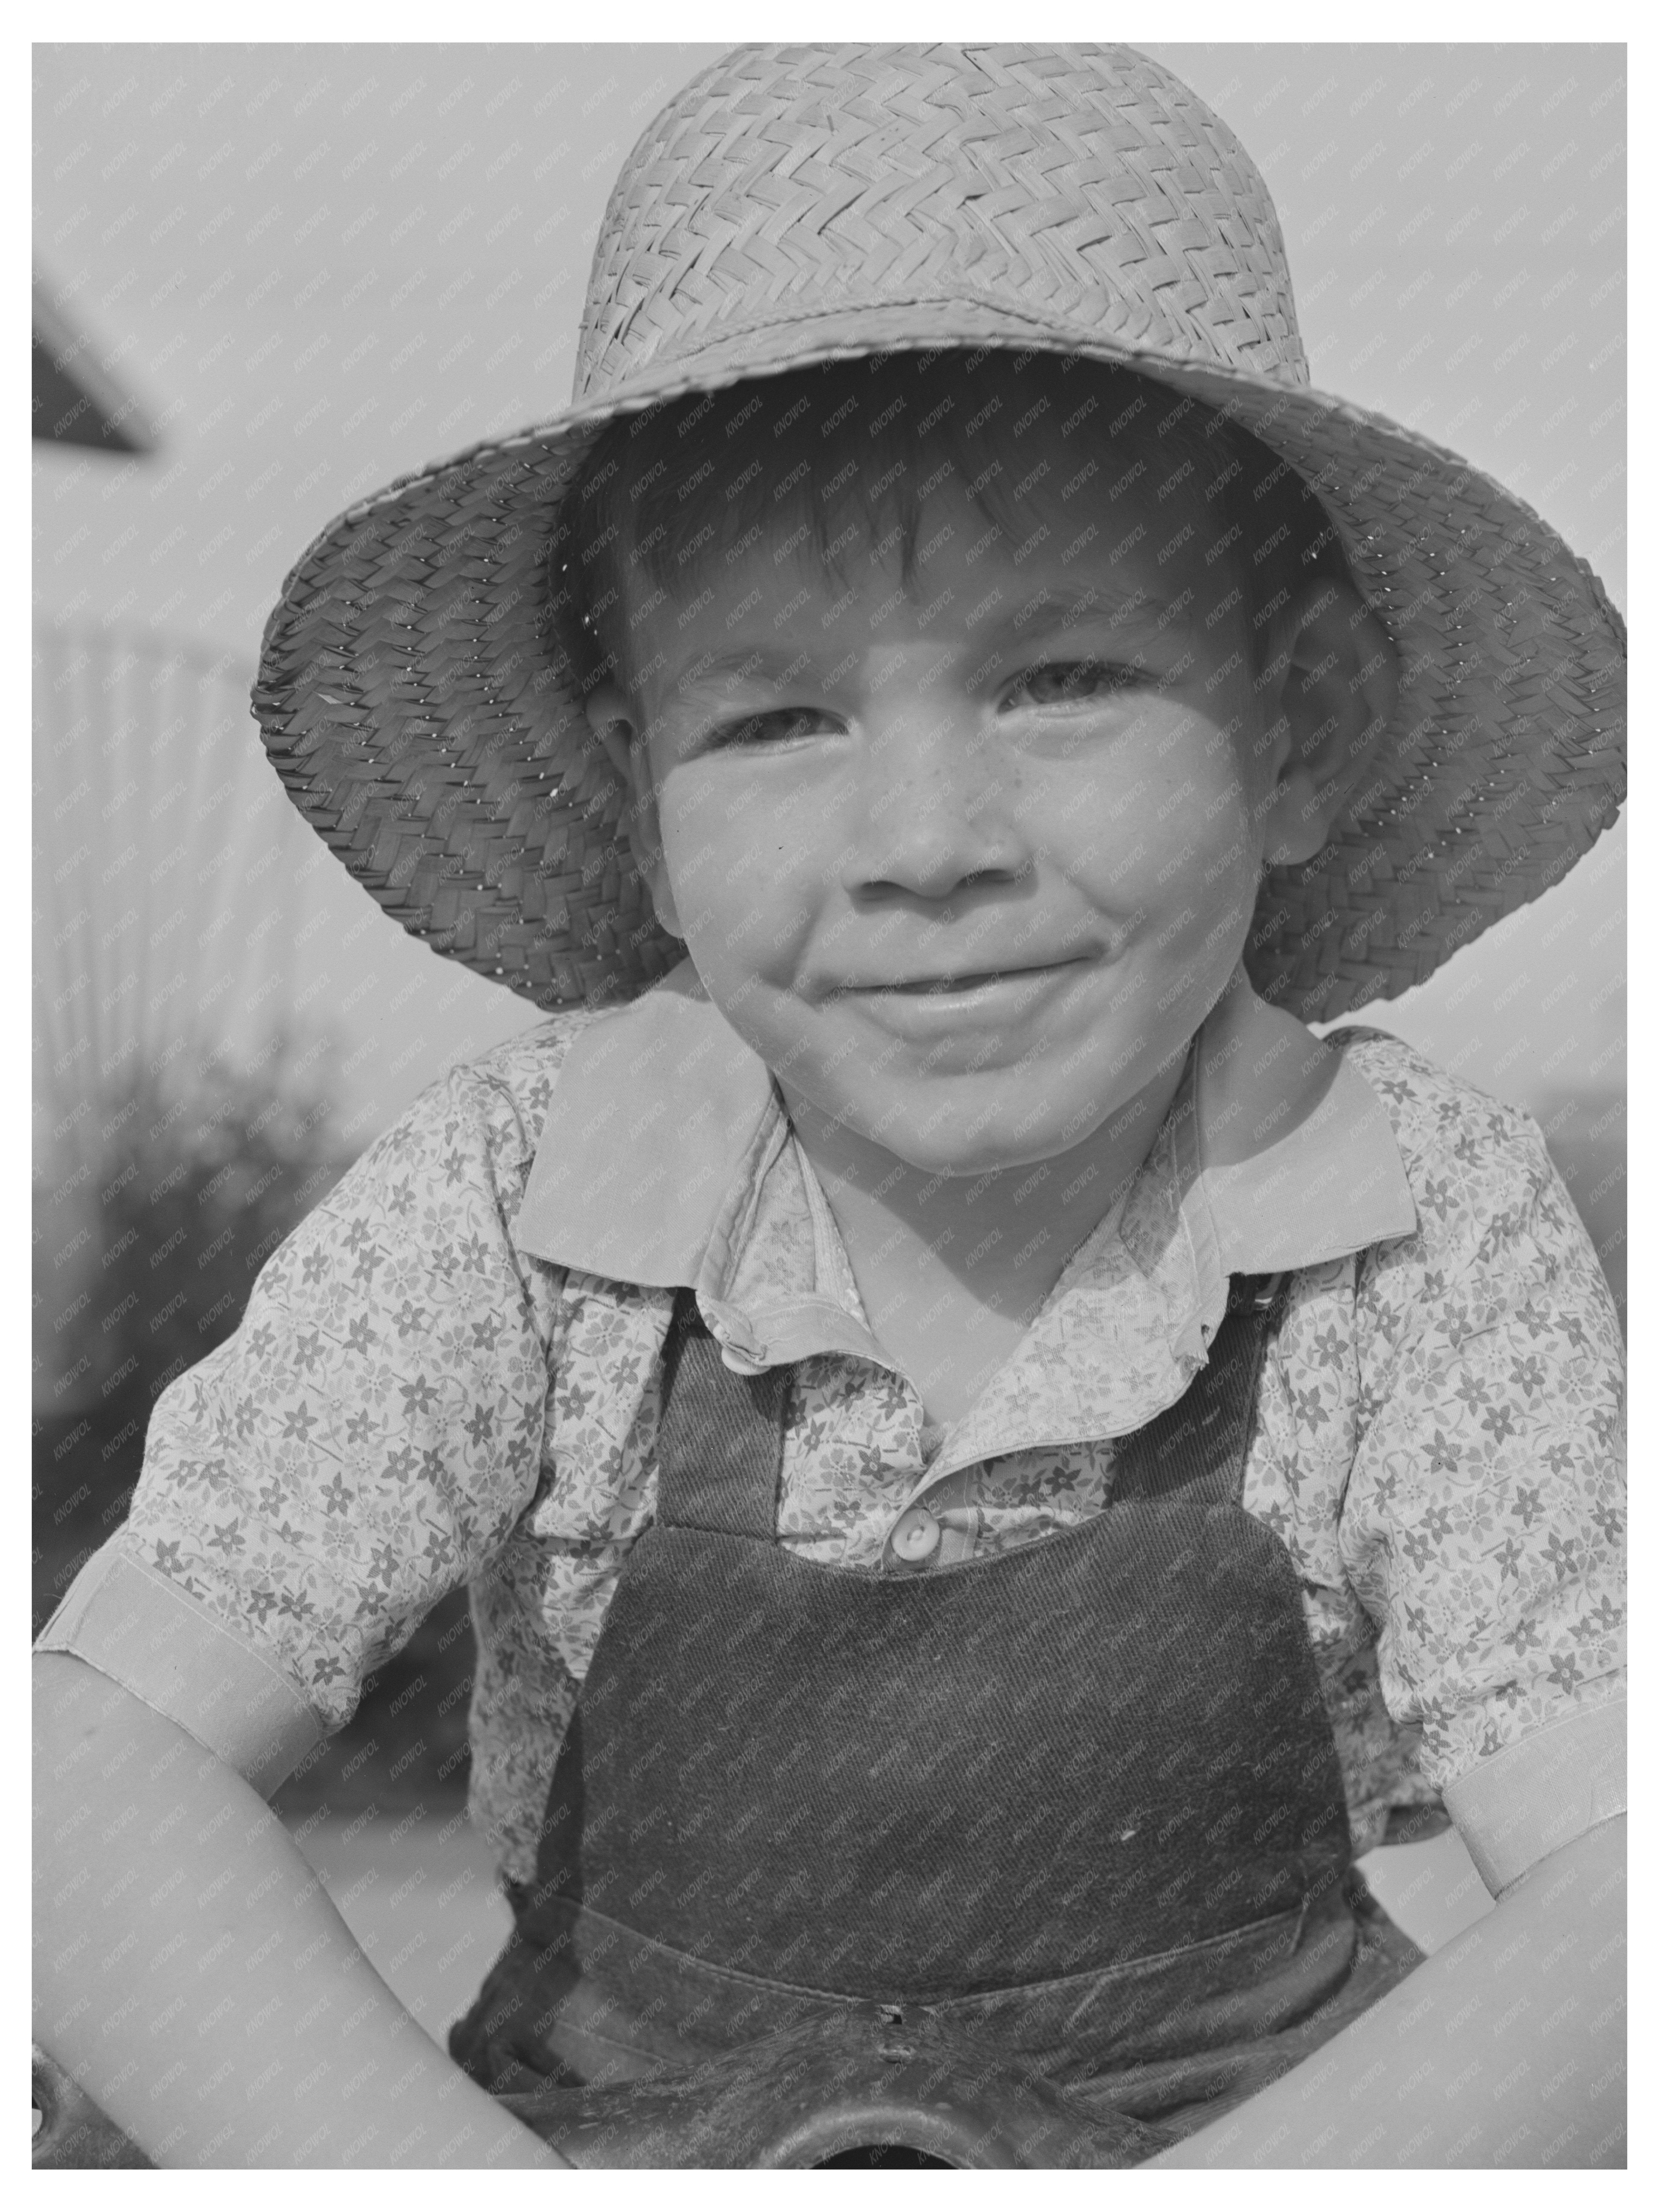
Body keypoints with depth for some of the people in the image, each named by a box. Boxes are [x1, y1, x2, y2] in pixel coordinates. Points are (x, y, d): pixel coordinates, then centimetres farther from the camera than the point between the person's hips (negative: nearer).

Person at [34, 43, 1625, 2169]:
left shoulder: (1433, 1223, -14)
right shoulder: (508, 1209, -13)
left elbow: (1613, 1897, -20)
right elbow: (101, 1767, -17)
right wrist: (463, 2182, -33)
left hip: (1266, 2106, 1)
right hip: (602, 2126, 0)